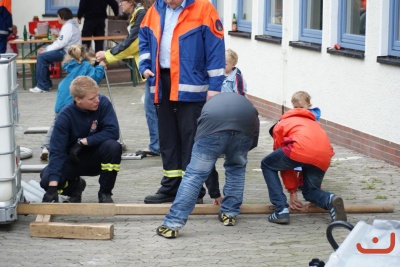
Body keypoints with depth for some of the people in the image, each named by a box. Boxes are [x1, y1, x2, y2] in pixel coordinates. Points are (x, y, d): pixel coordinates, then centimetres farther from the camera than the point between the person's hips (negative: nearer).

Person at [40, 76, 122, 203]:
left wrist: (83, 142, -27)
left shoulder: (103, 103, -18)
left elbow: (113, 131, -26)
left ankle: (105, 193, -11)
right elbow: (56, 151, -27)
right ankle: (74, 186, 10)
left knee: (113, 146, -33)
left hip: (96, 158, 1)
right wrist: (52, 186, -37)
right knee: (46, 180, -27)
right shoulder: (65, 117, -22)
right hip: (72, 160, -1)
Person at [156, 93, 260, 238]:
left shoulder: (210, 103, 44)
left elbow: (208, 158, 46)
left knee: (194, 174, 1)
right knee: (236, 167, 29)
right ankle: (230, 214, 28)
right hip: (245, 124, 1)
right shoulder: (245, 102, 44)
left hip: (213, 126, -1)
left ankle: (172, 225, -3)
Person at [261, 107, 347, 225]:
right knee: (310, 191, 28)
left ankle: (281, 211, 10)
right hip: (324, 157, 5)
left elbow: (284, 163, 23)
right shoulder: (312, 122, 41)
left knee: (267, 165, 23)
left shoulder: (279, 126, 27)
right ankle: (330, 200, -7)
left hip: (300, 149, -5)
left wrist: (292, 192, 27)